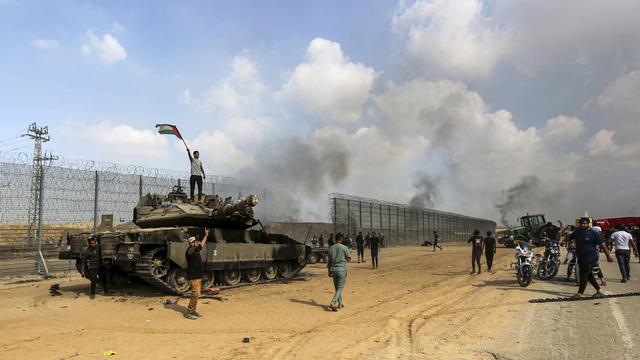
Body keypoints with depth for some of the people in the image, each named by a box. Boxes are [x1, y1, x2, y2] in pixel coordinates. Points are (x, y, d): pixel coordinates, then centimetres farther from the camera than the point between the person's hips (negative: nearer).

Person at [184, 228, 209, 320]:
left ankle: (193, 310, 26)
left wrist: (206, 235, 41)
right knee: (195, 294, -12)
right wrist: (194, 246, -64)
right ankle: (188, 312, -3)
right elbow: (190, 251, -43)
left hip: (198, 276, 10)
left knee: (197, 294, 16)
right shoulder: (190, 250, -16)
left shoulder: (196, 249, 10)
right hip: (193, 277, -10)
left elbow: (201, 245, 32)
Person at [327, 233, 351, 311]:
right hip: (342, 269, -4)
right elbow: (349, 259, -4)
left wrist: (329, 271, 15)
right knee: (340, 288, -1)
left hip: (334, 269, 5)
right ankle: (332, 303, -16)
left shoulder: (331, 248, 3)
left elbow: (329, 261, 7)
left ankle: (340, 303, 24)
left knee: (337, 288, 16)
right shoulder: (344, 248, -9)